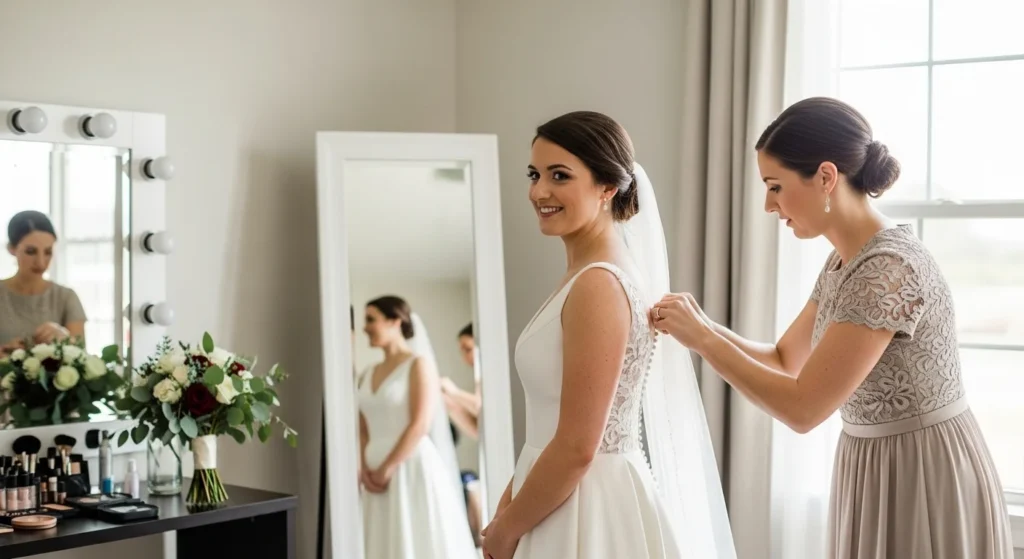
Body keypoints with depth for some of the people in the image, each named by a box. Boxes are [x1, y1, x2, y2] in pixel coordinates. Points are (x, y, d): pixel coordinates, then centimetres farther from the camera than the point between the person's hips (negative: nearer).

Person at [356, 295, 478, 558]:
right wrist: (364, 468, -3)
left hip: (413, 468, -6)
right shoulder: (369, 374, 15)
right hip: (378, 474, 6)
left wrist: (387, 469, -13)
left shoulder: (419, 364, -5)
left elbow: (420, 425, -13)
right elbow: (363, 429, 13)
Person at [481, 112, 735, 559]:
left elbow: (577, 448, -22)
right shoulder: (585, 278, 7)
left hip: (588, 511, -9)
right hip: (565, 499, 9)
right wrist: (508, 504, 8)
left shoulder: (599, 285, -21)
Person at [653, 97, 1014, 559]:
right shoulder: (844, 261, 4)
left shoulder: (890, 269, -25)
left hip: (923, 478, -9)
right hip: (875, 470, 9)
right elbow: (785, 360, 15)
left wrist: (701, 339, -16)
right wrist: (701, 327, -1)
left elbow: (802, 407, -25)